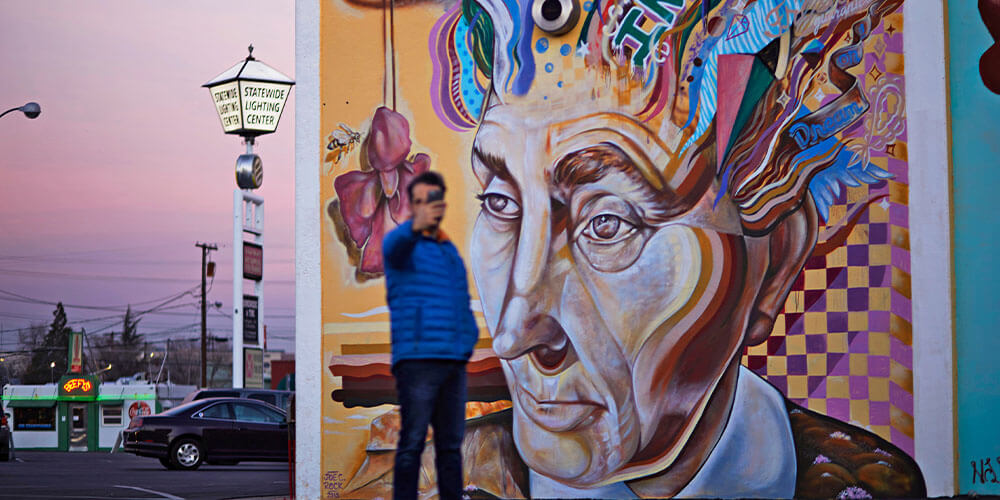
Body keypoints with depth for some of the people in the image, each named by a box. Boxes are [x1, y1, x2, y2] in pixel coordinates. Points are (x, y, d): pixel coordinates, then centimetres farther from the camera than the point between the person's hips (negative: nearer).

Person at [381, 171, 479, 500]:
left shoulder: (450, 250, 21)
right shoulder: (402, 243, -1)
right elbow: (395, 246, -26)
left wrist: (471, 335, 8)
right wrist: (416, 227, -49)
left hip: (455, 360, 7)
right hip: (417, 358, -7)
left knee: (451, 444, 9)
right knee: (412, 442, -8)